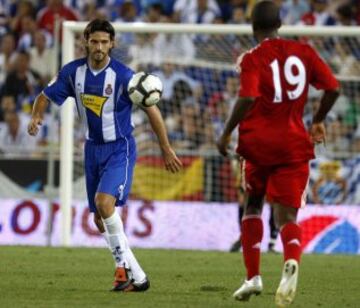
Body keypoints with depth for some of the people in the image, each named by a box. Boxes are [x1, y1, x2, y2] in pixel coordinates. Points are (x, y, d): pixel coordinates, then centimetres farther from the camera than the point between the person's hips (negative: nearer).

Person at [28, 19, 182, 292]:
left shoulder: (123, 75, -16)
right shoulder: (73, 72, -3)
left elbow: (152, 109, -9)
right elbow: (46, 96, 9)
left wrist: (166, 149, -7)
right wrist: (37, 116, -14)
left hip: (120, 148, -6)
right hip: (93, 148, 6)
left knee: (104, 201, -27)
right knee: (100, 217, 6)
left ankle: (124, 264, -17)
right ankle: (136, 277, 14)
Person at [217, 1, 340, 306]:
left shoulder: (252, 59, -6)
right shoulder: (303, 52, 5)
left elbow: (247, 98, -20)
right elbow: (333, 88, 2)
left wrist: (227, 133, -9)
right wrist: (318, 121, 18)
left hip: (258, 143, -2)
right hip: (294, 145, 2)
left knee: (253, 206, 20)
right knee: (287, 216, -2)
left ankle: (253, 277, 16)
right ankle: (292, 261, -34)